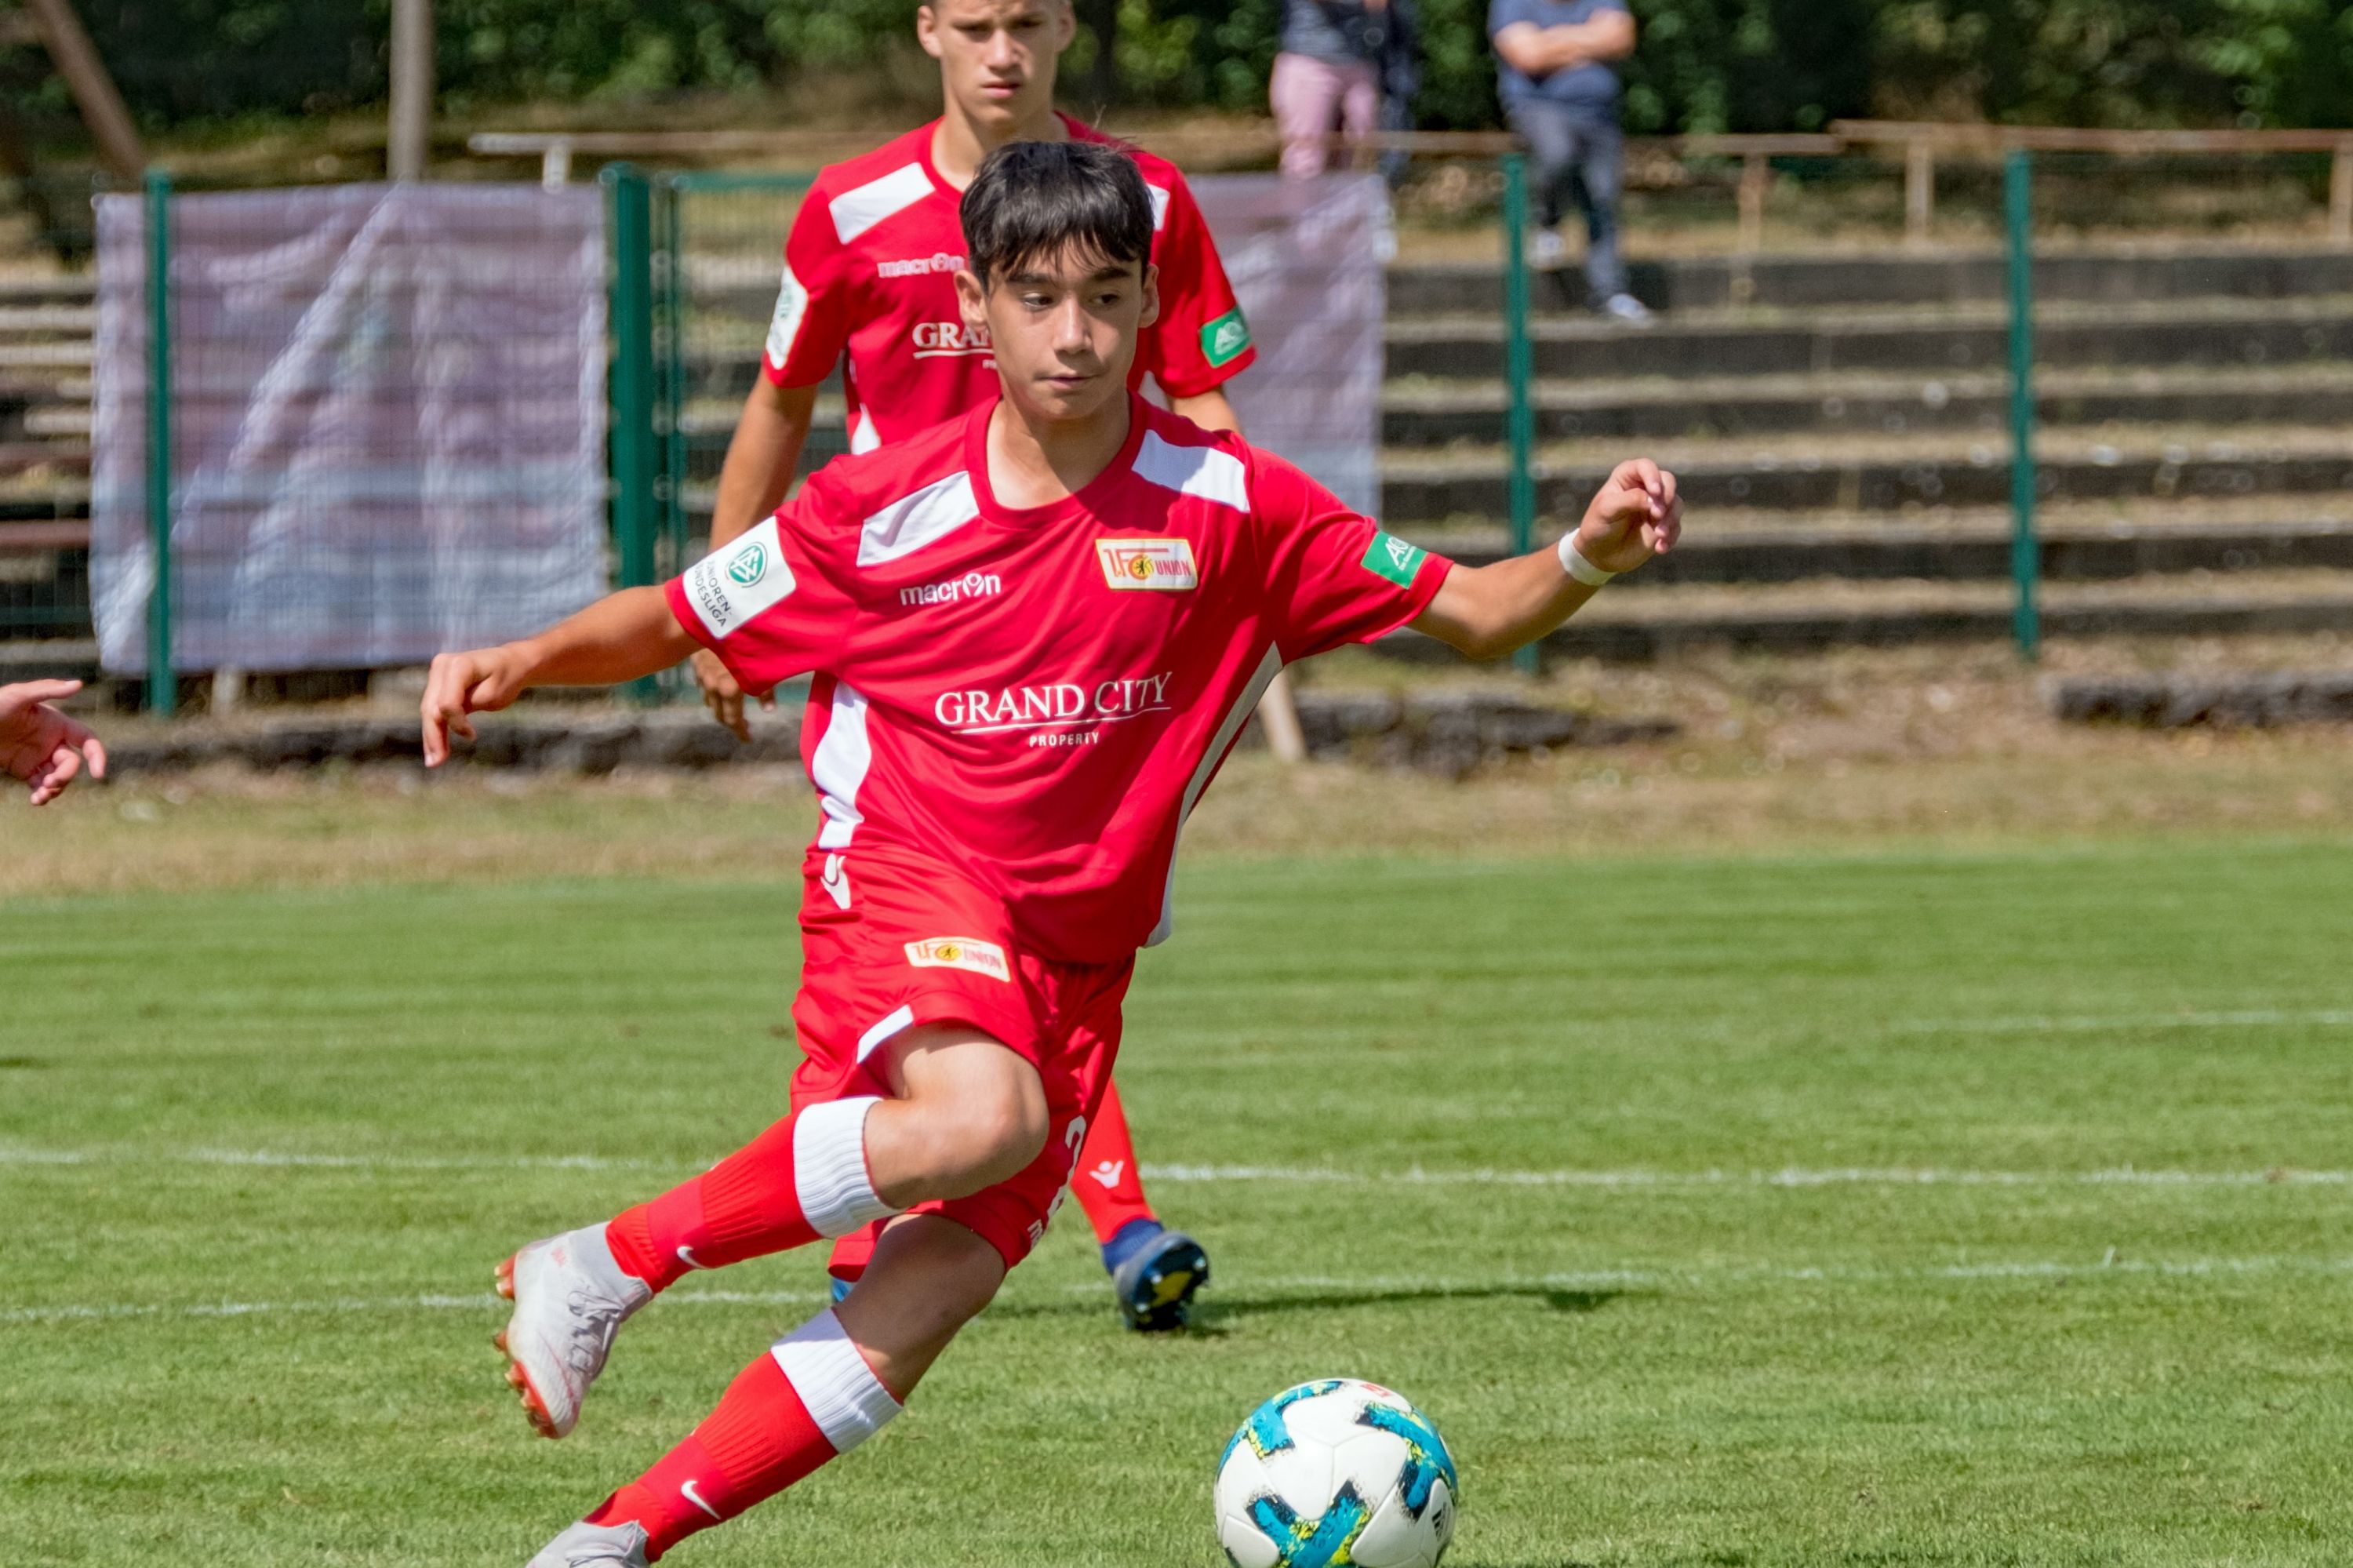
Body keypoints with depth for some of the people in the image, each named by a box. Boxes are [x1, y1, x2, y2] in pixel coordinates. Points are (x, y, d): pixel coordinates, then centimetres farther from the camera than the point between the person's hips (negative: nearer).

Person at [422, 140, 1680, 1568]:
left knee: (920, 1310, -12)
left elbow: (1470, 614, 1)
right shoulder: (885, 507, -3)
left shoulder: (1231, 508, -2)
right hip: (903, 878, -3)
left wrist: (1588, 560, -18)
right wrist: (519, 663, -8)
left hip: (1078, 949, 3)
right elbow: (673, 621, 9)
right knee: (983, 1118, -36)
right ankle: (605, 1266, -22)